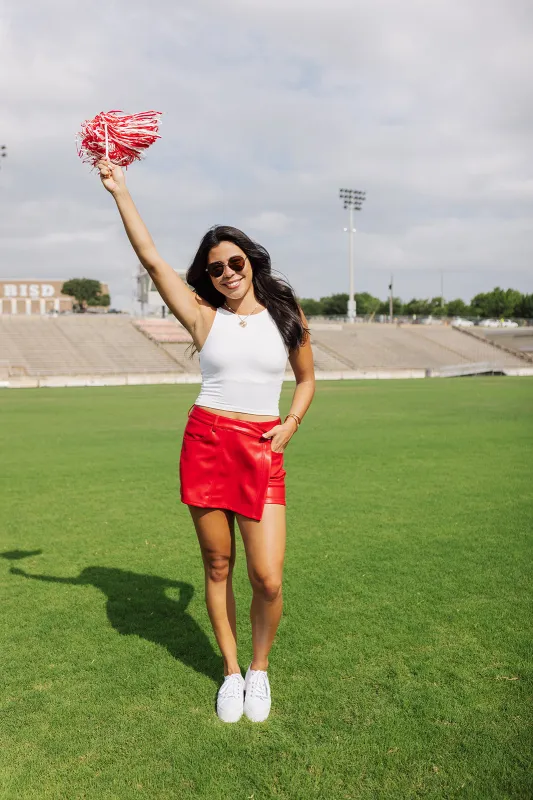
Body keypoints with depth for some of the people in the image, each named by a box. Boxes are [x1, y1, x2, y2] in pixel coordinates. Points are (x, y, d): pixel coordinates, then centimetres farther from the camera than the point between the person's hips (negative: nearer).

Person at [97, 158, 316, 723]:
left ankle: (259, 668, 22)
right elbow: (150, 257, -2)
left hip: (263, 452, 0)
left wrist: (290, 424, 2)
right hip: (206, 443, 0)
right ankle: (230, 671, 29)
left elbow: (306, 379, 19)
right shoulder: (204, 316, 4)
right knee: (217, 568, 8)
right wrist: (118, 189, 0)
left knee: (268, 579, -6)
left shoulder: (286, 314, 8)